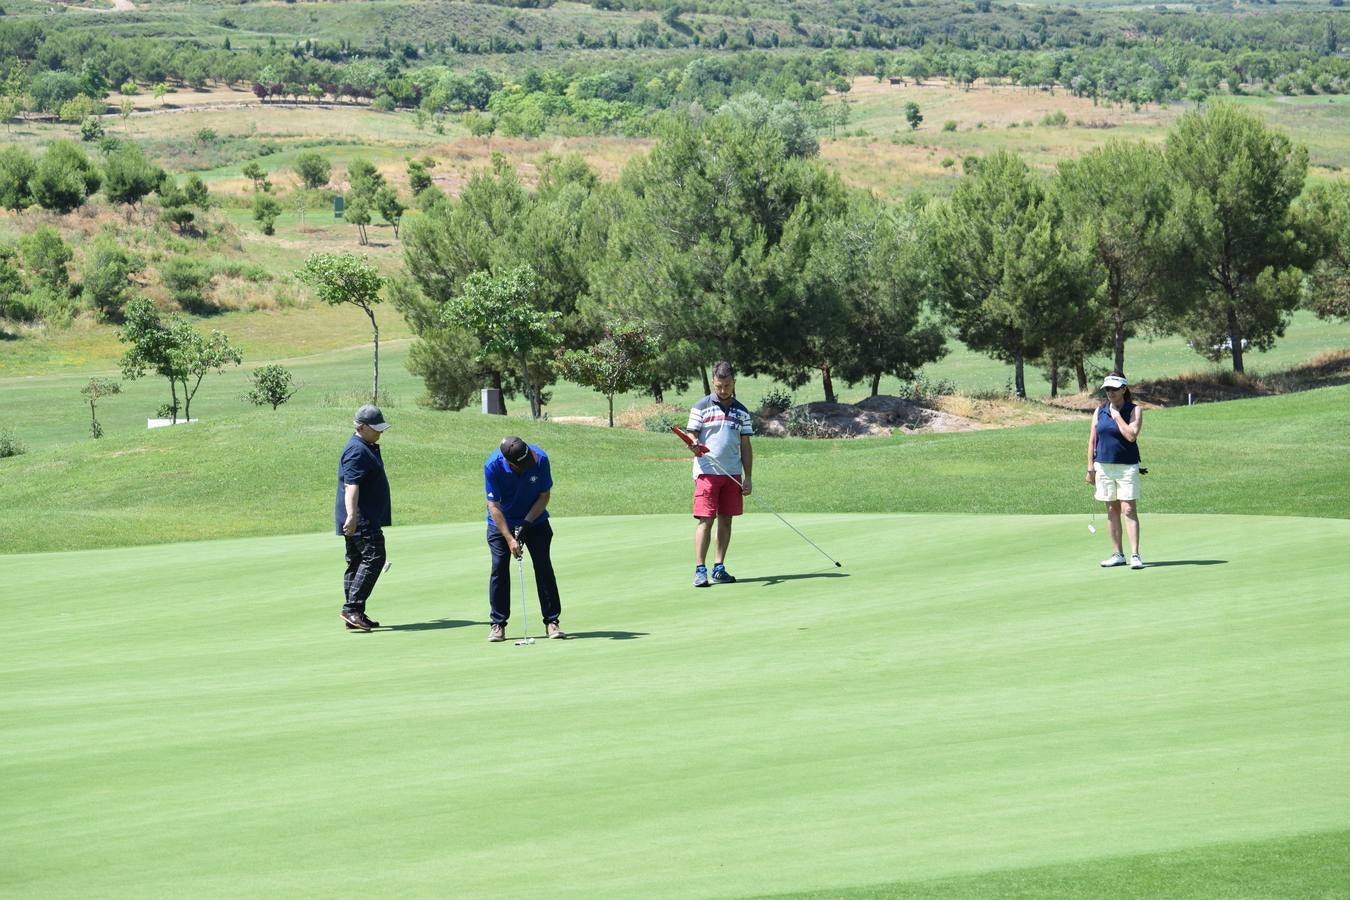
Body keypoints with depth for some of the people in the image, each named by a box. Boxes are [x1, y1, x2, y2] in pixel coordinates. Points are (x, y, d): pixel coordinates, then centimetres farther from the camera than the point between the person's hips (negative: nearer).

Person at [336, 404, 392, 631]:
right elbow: (351, 485, -26)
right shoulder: (357, 451, -15)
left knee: (356, 562, 10)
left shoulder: (368, 448, 19)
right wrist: (352, 515, -35)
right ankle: (352, 608, -19)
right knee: (373, 558, -14)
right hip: (361, 519, -11)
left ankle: (353, 614, 12)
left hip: (367, 518, 11)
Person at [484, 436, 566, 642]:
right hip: (502, 522, -1)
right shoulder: (493, 465, -27)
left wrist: (526, 523, -19)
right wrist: (509, 539, -28)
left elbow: (544, 496, -11)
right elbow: (494, 505, -23)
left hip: (535, 520, 1)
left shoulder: (540, 459, -24)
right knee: (499, 569, -7)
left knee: (543, 567, -5)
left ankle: (551, 621, 0)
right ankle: (497, 624, 1)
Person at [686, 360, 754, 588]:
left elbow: (745, 446, 13)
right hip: (707, 472, -4)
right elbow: (691, 436, 1)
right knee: (705, 520, -9)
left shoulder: (741, 411, 12)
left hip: (733, 474, 4)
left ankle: (719, 568, 11)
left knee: (726, 520, 5)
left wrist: (747, 477, 7)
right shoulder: (701, 407, 3)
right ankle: (700, 570, -8)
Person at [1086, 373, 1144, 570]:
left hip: (1127, 466, -4)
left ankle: (1135, 555, -12)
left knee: (1129, 510, -10)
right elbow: (1092, 439, 10)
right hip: (1104, 466, 4)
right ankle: (1118, 554, 14)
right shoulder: (1099, 411, 9)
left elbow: (1131, 435, -18)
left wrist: (1116, 414, -12)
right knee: (1112, 511, 8)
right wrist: (1090, 467, 5)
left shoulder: (1134, 410, -3)